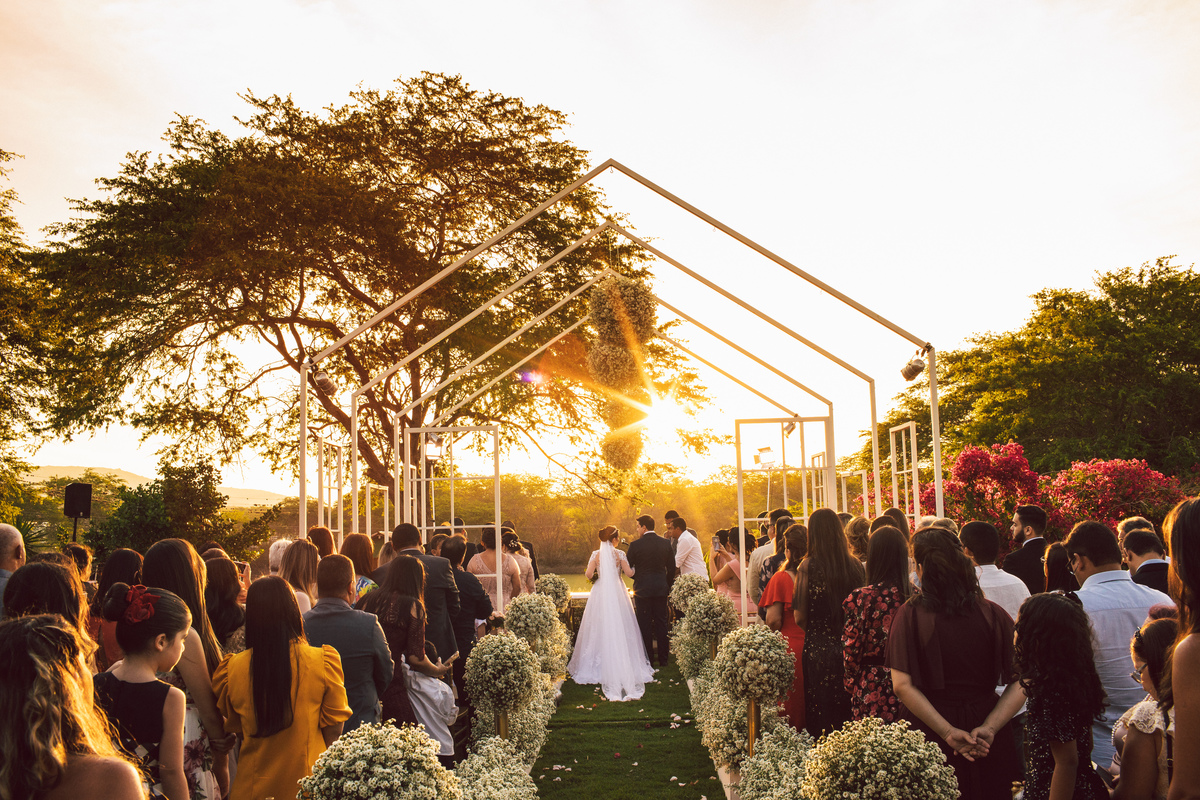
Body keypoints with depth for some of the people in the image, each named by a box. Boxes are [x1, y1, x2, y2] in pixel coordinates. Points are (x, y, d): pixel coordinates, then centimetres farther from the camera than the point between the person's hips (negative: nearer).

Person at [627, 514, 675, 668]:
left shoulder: (635, 545, -10)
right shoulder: (665, 543, 1)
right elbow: (672, 567, 6)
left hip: (642, 588, -3)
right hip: (661, 589, 3)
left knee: (645, 625, 5)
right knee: (661, 623, 10)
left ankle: (648, 659, 9)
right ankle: (663, 658, 13)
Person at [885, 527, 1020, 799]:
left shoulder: (910, 615, -13)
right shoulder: (993, 614, -8)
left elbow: (901, 685, -19)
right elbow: (1020, 682, -12)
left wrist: (948, 732, -17)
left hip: (929, 733, -1)